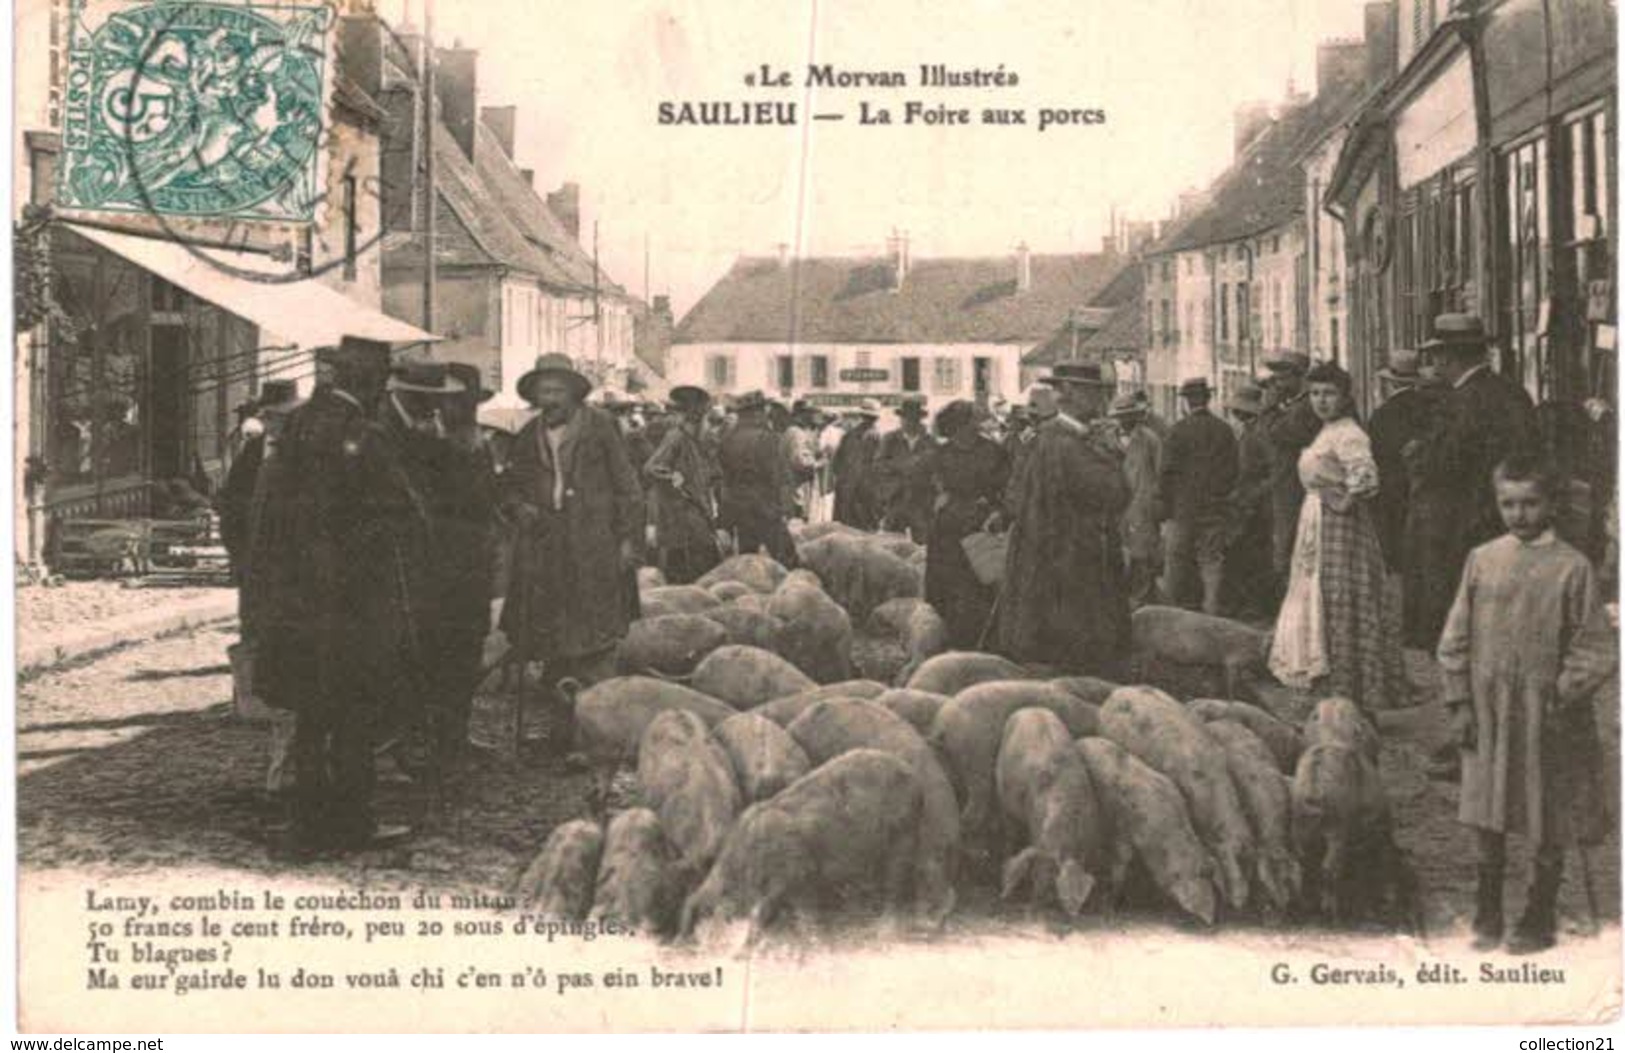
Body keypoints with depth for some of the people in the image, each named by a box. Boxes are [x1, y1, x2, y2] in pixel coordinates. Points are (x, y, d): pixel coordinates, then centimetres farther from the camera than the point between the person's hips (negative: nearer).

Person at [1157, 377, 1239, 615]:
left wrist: (1161, 505, -3)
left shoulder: (1180, 430, -9)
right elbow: (1232, 472, 9)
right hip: (1215, 507, 4)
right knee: (1212, 559, 6)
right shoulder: (1224, 430, 4)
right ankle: (1212, 609, 4)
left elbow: (1168, 471, -9)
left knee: (1178, 559, 4)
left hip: (1183, 506, -4)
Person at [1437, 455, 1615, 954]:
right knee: (1487, 819, 11)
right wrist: (1459, 702, 2)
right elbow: (1456, 638, 6)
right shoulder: (1482, 560, 3)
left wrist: (1563, 701, -12)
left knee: (1548, 827, 7)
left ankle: (1539, 922, 21)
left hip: (1547, 714, -3)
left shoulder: (1571, 566, -6)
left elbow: (1593, 648, -5)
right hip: (1488, 713, 3)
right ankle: (1487, 918, 24)